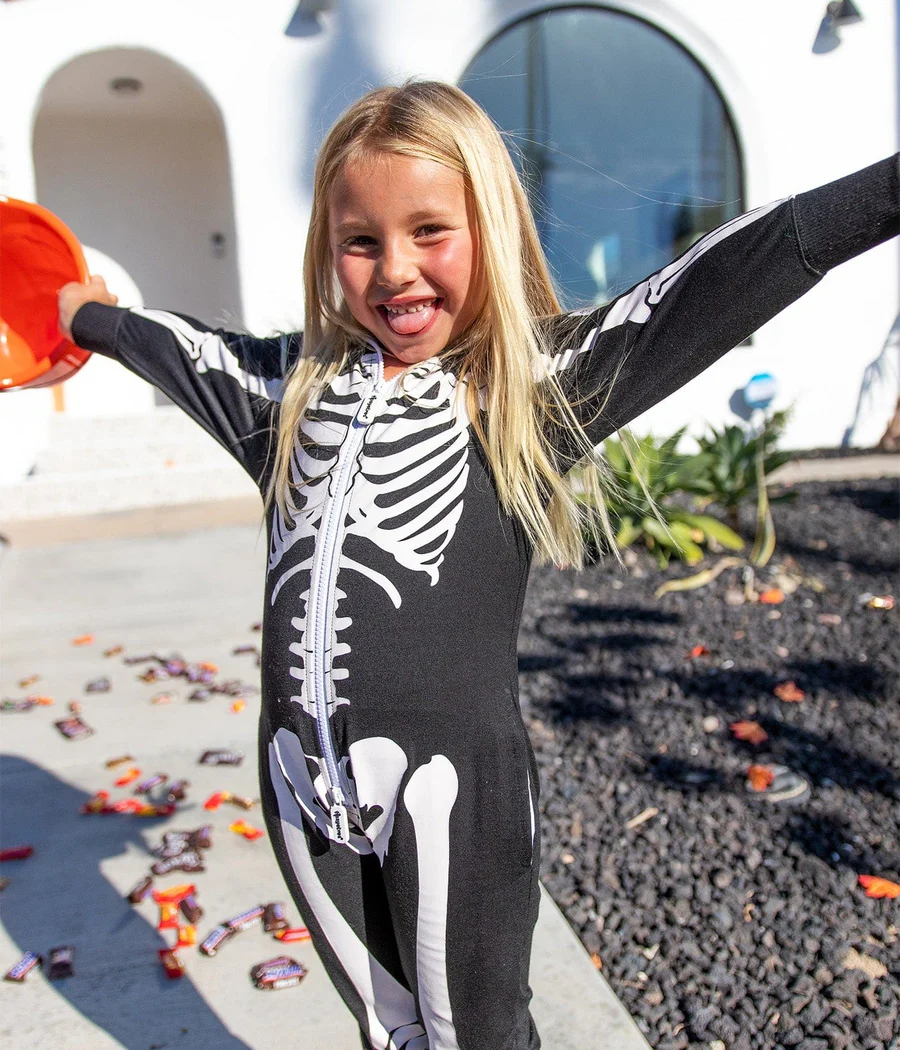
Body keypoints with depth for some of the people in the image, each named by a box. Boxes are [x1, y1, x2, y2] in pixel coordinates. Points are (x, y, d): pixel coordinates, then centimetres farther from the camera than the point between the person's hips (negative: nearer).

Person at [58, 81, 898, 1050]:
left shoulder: (536, 387, -7)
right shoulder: (295, 388, 6)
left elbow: (715, 284, -15)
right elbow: (179, 346, 24)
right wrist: (86, 318, 40)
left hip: (454, 786, -4)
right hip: (306, 782, 4)